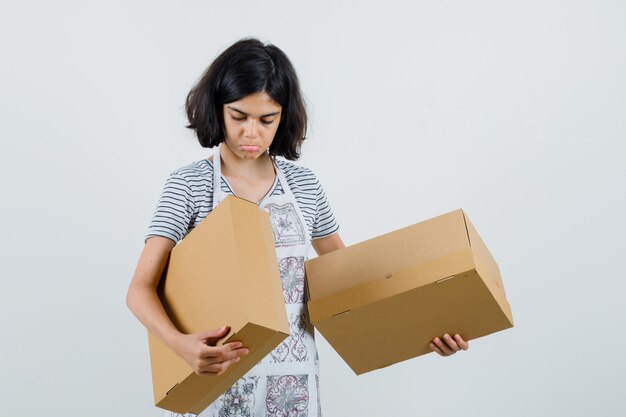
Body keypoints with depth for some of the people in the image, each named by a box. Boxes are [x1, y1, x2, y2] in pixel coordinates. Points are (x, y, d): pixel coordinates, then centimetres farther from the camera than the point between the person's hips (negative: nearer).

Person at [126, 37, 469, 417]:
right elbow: (141, 288, -14)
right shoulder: (189, 185, -8)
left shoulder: (305, 186, 1)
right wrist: (181, 344, -33)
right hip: (213, 372, -2)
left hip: (291, 381, 3)